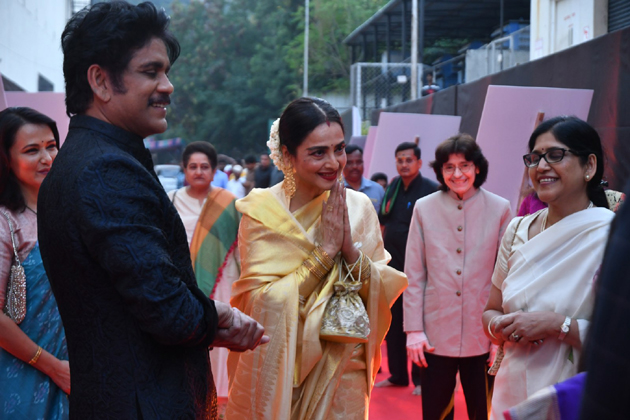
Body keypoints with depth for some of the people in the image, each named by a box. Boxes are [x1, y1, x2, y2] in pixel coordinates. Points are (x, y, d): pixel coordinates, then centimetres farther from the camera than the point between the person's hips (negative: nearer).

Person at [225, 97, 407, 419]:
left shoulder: (358, 207, -3)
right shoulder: (260, 211, -11)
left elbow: (384, 293, -3)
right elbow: (263, 302, -16)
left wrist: (351, 249, -19)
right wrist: (324, 251, -20)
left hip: (343, 373, 3)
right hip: (279, 373, -2)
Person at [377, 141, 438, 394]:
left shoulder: (430, 190, -10)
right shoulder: (393, 187, 11)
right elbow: (382, 220, 18)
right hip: (392, 265, 7)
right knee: (392, 321, 12)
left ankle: (421, 378, 10)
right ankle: (397, 375, 24)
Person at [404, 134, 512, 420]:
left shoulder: (500, 209, -1)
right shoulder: (424, 208, 1)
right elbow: (414, 276, 2)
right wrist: (414, 329, -2)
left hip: (483, 338, 0)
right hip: (436, 337, 0)